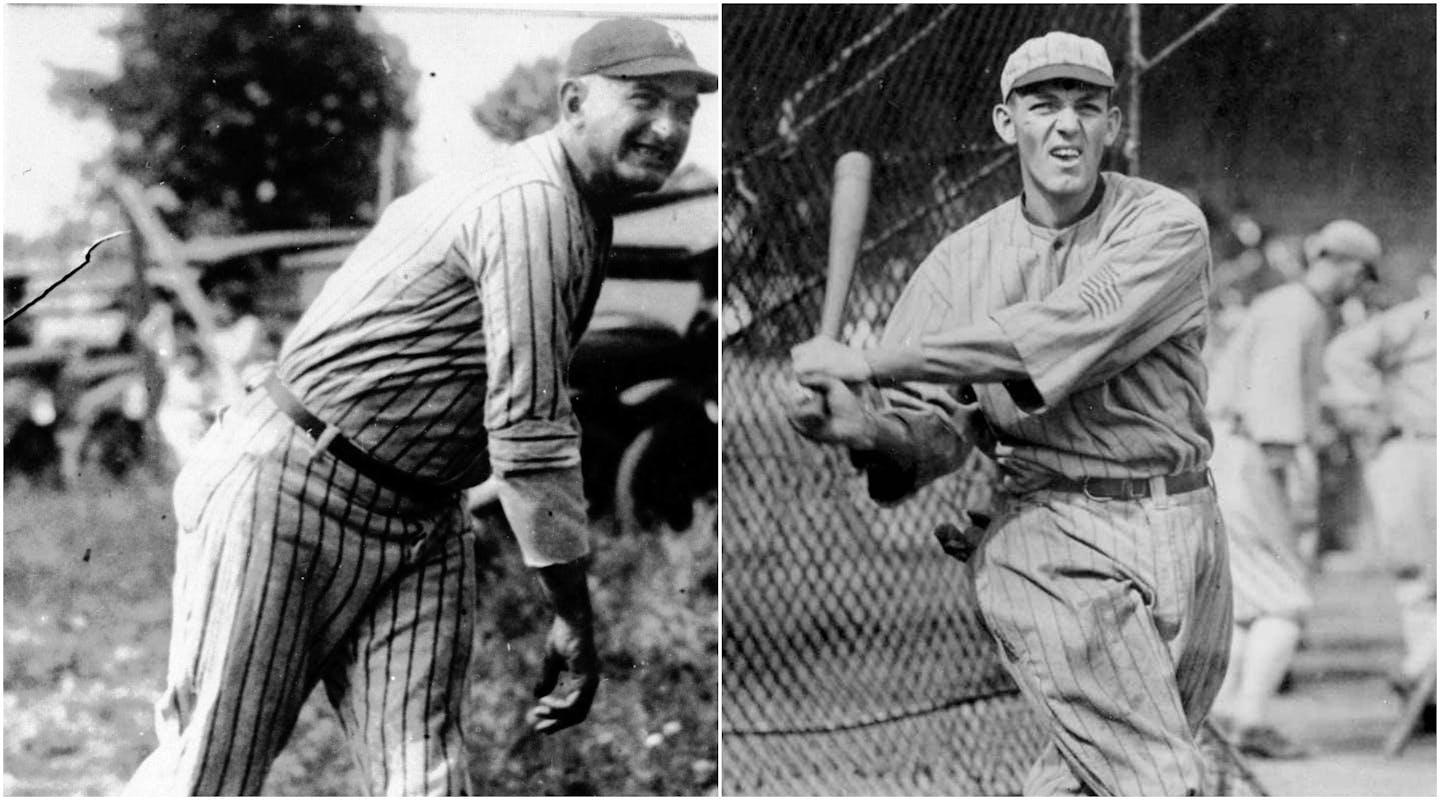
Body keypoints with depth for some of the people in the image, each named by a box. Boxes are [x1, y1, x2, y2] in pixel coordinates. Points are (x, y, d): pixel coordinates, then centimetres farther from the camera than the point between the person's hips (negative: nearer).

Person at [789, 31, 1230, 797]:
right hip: (1048, 534, -1)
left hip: (1180, 528, 1)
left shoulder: (1167, 226, -3)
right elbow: (933, 431, 2)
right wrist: (869, 430, -23)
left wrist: (869, 361, -23)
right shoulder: (960, 261, 5)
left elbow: (1057, 333, -19)